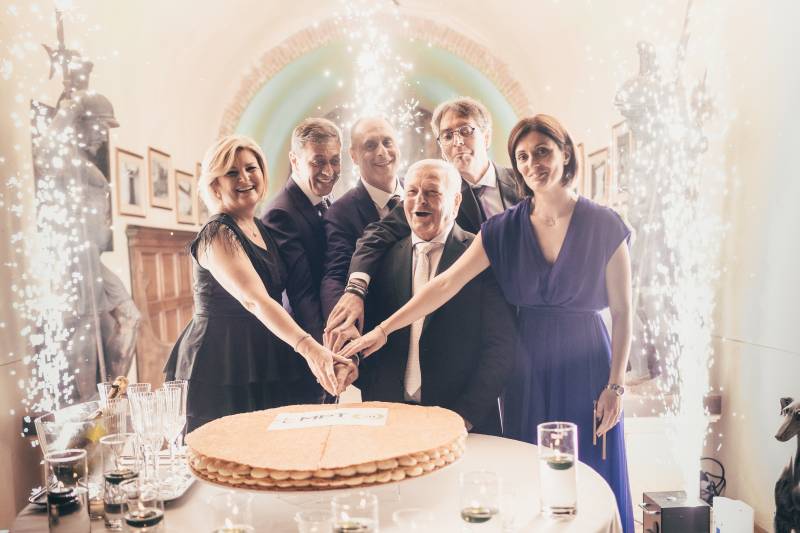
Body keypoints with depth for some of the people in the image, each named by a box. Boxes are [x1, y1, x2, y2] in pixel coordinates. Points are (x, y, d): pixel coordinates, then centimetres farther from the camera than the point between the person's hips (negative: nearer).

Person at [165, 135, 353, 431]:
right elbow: (255, 300, -27)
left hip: (265, 367, 8)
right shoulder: (216, 234, -14)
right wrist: (308, 347, -39)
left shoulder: (264, 229, 11)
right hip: (222, 367, -7)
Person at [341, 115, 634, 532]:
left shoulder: (605, 226, -5)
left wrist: (616, 385, -7)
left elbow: (622, 312, -3)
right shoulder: (504, 229, -1)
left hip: (585, 366, -1)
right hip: (527, 369, 2)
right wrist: (383, 329, -15)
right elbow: (446, 284, -8)